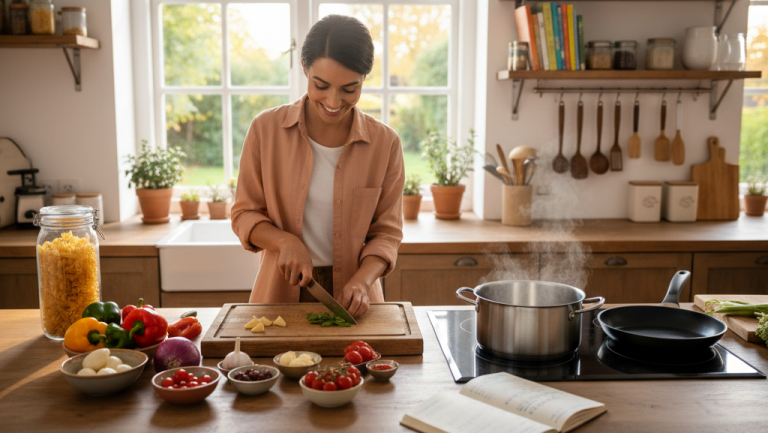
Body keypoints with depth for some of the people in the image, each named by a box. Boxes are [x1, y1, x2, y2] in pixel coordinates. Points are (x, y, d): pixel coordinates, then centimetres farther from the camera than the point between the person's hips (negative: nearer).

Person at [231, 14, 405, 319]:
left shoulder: (385, 143, -2)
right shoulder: (266, 129, -3)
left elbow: (387, 231, 2)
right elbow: (244, 214, 4)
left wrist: (362, 280, -16)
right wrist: (285, 241, -15)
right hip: (280, 295, 0)